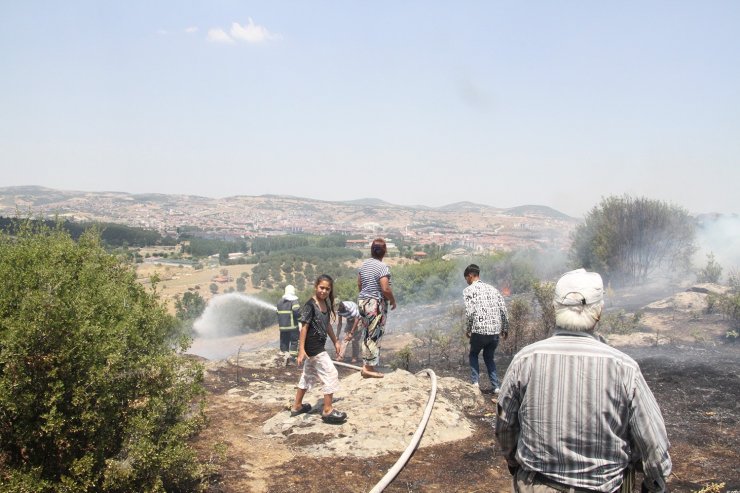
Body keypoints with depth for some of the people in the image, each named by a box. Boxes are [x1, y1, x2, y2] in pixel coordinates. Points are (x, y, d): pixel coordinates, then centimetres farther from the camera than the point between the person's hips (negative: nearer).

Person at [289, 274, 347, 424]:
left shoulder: (326, 304, 8)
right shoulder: (310, 305, -17)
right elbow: (304, 327, -19)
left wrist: (335, 341, 21)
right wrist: (301, 350, -23)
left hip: (318, 346, 9)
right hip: (312, 346, -9)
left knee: (308, 375, 18)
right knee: (331, 374, -7)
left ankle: (297, 406, 30)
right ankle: (327, 411, -2)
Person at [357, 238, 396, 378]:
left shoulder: (364, 264, 7)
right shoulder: (382, 267, -17)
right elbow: (385, 289, -22)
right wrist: (393, 301, -6)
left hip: (362, 301, 8)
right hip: (376, 304, -8)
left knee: (367, 334, 16)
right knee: (374, 336, 0)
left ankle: (366, 365, 23)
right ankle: (369, 368, 5)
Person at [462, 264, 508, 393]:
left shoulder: (469, 290, -1)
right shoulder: (492, 289, 15)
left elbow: (469, 312, -11)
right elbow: (503, 310, 10)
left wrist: (467, 329, 2)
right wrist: (505, 328, 19)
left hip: (479, 330, -4)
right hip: (495, 331, 4)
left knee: (473, 355, 20)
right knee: (489, 356, 22)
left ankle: (475, 382, 5)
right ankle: (496, 386, 13)